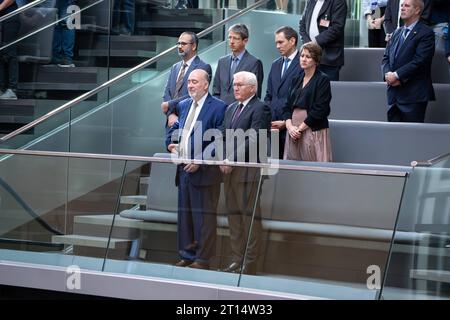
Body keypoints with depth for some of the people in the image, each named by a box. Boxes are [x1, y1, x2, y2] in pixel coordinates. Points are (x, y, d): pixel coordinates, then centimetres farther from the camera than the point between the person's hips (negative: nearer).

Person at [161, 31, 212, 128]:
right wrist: (170, 114, -7)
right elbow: (167, 94, 11)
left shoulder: (204, 67, -4)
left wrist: (169, 105, -10)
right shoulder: (175, 68, 18)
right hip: (172, 120, 6)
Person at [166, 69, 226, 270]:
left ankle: (203, 258, 5)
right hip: (184, 170, 8)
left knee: (204, 216, -1)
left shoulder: (218, 108, -10)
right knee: (184, 214, 13)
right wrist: (171, 143, 2)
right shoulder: (183, 105, 14)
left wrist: (200, 161, -18)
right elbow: (174, 128, 24)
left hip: (204, 171, -8)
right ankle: (187, 255, 22)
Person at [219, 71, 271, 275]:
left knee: (250, 216, -4)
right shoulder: (231, 109, 20)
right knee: (233, 216, 10)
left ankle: (249, 265, -1)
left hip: (248, 171, -8)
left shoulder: (260, 109, -7)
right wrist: (223, 159, 2)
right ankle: (236, 261, 16)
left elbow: (253, 140, -16)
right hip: (230, 170, 8)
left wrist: (232, 160, -18)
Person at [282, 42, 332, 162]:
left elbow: (319, 110, -11)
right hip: (293, 133, 6)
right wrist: (290, 126, -4)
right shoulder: (297, 80, 17)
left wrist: (300, 128, -11)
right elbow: (287, 106, 14)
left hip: (314, 131, -6)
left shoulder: (322, 80, -3)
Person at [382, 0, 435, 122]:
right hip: (394, 93, 7)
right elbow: (386, 57, 15)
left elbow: (419, 61, -16)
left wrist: (397, 75, -16)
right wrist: (388, 74, -6)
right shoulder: (397, 32, 19)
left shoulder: (426, 33, -6)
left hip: (414, 95, -7)